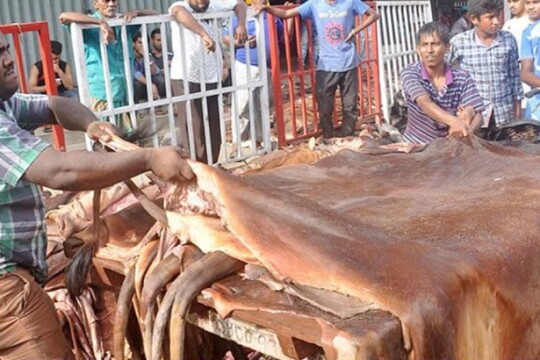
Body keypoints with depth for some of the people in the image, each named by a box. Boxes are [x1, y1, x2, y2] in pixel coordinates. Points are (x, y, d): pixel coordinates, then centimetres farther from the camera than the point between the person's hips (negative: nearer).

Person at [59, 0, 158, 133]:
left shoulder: (124, 22, 11)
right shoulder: (90, 26, -5)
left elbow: (154, 14, 16)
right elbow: (64, 16, -23)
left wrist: (136, 12, -6)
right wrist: (101, 22, -29)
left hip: (127, 94, 5)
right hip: (103, 96, -5)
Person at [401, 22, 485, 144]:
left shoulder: (462, 78, -4)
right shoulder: (409, 73, -9)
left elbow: (477, 116, -11)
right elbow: (425, 104, -26)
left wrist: (466, 130, -35)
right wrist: (453, 121, -43)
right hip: (416, 145, -2)